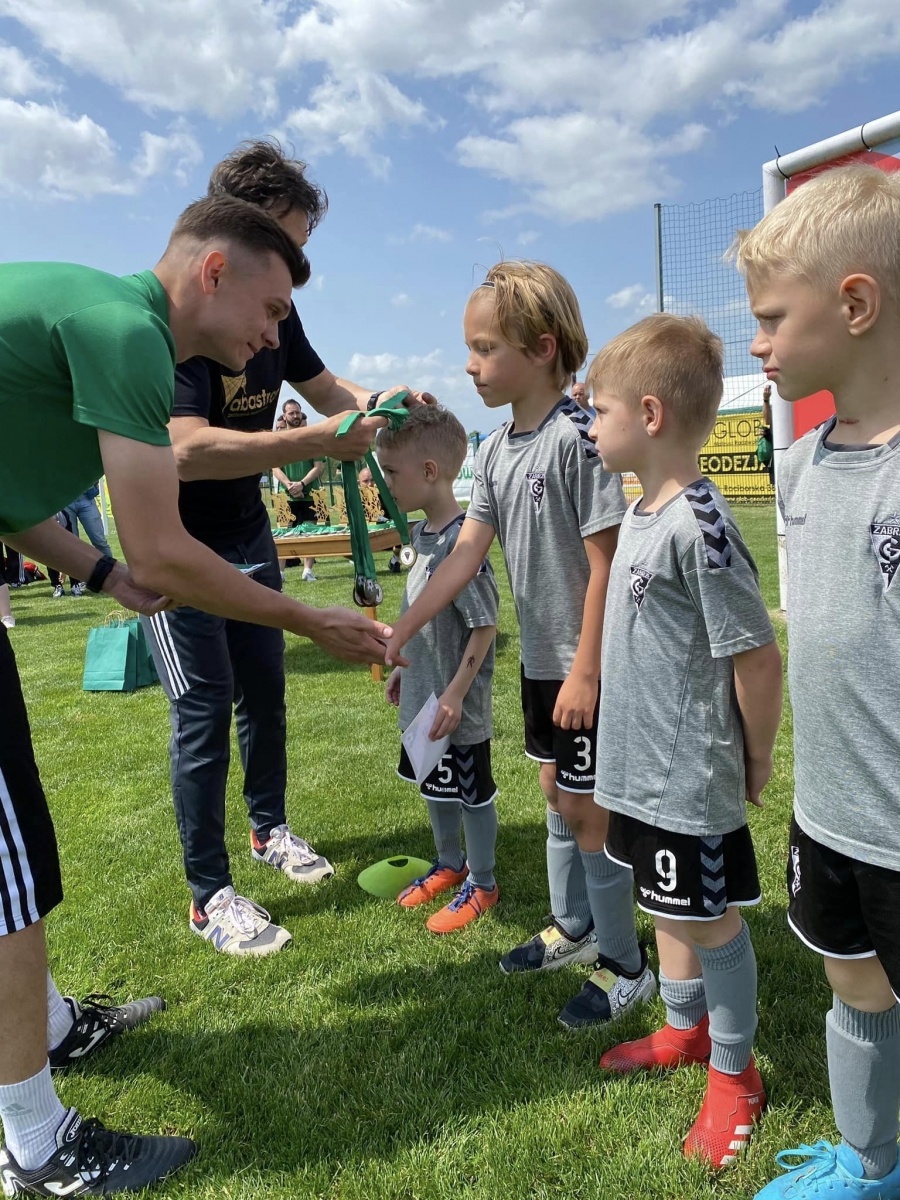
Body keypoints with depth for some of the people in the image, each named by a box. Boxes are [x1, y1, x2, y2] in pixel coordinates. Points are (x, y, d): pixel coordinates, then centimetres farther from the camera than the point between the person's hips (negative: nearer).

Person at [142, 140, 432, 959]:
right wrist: (320, 444, -39)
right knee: (204, 707, -6)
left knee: (264, 688, 14)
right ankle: (208, 896, 9)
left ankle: (269, 831, 34)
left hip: (247, 530, 8)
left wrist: (372, 401, -9)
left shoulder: (275, 311, -1)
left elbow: (322, 386, 13)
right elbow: (186, 450, -37)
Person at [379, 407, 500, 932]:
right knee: (434, 787, 23)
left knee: (472, 793, 10)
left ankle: (482, 883, 30)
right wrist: (404, 666, 19)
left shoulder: (461, 540, -24)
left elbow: (485, 624, -23)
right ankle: (450, 864, 44)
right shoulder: (423, 532, 3)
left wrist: (456, 694, -21)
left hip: (457, 709, -9)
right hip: (422, 696, 9)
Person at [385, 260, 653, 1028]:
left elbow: (605, 563, -20)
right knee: (556, 792, 19)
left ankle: (626, 965, 24)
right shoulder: (496, 450, 5)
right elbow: (466, 555, 4)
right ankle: (574, 928, 40)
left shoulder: (578, 438, -19)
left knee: (588, 807, 3)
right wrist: (401, 631, 1)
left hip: (584, 664, -8)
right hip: (541, 658, 8)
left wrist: (586, 671, -20)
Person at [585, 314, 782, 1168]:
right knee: (664, 907, 24)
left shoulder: (699, 526, -24)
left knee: (711, 920, 11)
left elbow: (757, 655, -21)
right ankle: (684, 1029, 46)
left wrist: (755, 760, -9)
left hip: (690, 781, -9)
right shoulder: (639, 513, 5)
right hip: (641, 769, 9)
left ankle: (733, 1072, 34)